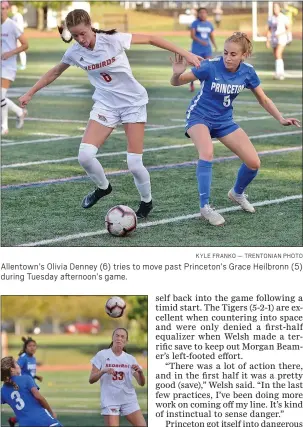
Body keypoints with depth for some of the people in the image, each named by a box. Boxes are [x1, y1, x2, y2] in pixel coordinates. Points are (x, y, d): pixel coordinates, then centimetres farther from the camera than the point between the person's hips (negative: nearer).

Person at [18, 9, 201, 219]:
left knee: (134, 164, -9)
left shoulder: (113, 40, -21)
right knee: (85, 155, -15)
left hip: (133, 102, -3)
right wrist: (30, 93, 16)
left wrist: (185, 53, -15)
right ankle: (103, 187, 16)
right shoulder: (74, 52, -8)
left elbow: (151, 39, -13)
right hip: (105, 105, 3)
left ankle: (147, 201, 21)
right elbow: (54, 73, 11)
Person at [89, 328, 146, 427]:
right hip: (110, 401, -3)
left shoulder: (130, 359, 7)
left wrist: (140, 371, -17)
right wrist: (103, 371, -21)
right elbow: (91, 380, -3)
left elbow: (141, 383, 3)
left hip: (129, 400, 3)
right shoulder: (102, 355, 0)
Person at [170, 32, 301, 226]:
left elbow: (264, 99, 2)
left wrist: (281, 119, -10)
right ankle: (205, 206, -22)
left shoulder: (247, 72, -13)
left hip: (224, 120, 4)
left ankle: (237, 193, 28)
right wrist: (177, 73, -42)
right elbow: (176, 83, -20)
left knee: (254, 163, -4)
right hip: (199, 116, -4)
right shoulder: (211, 66, -25)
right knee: (207, 152, -34)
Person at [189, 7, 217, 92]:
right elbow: (192, 35, -12)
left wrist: (214, 44, -5)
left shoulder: (209, 24, 8)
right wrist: (200, 41, -27)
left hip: (207, 49, 3)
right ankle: (192, 83, 30)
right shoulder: (195, 23, -4)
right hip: (197, 49, -3)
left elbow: (212, 36, 13)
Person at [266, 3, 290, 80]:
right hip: (273, 39, 5)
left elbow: (288, 29, -2)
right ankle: (281, 74, 19)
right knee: (278, 57, 9)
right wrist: (267, 41, 6)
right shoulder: (271, 19, 9)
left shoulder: (284, 18, -4)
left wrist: (281, 34, -16)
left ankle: (278, 73, -26)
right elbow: (269, 30, 12)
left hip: (281, 38, -5)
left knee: (278, 55, -22)